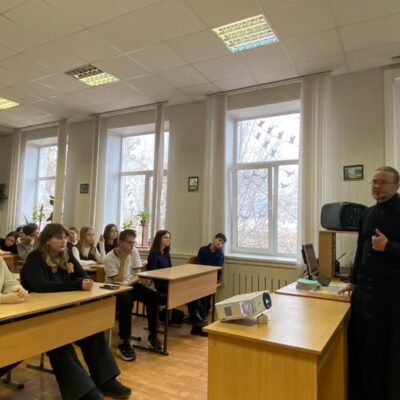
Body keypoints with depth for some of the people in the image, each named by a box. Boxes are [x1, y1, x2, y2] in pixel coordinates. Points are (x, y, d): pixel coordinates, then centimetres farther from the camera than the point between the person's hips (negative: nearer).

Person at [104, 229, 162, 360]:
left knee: (153, 296, -21)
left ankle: (152, 335, -6)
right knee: (126, 300, -37)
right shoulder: (109, 259, -18)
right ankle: (124, 343, -27)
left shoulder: (134, 251, -5)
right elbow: (118, 281, -22)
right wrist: (123, 259, -26)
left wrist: (127, 283, -22)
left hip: (131, 285, 5)